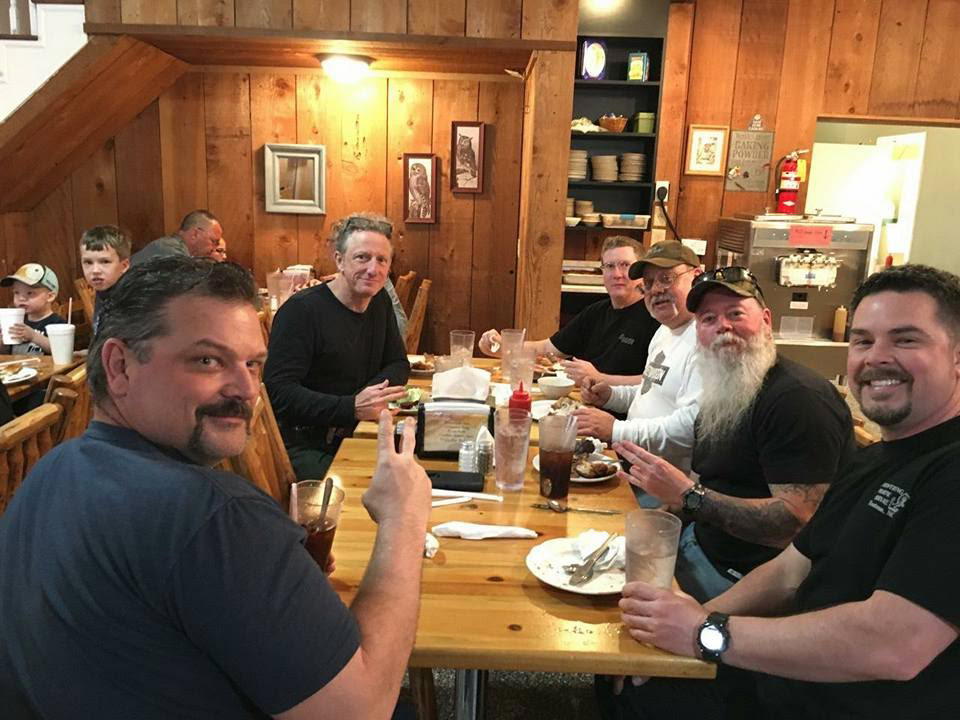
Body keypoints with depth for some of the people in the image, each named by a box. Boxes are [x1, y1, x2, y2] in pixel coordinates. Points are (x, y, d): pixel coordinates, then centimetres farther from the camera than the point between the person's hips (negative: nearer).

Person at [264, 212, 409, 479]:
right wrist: (351, 407, -30)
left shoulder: (379, 302, 10)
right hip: (304, 448, -7)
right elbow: (278, 391, -20)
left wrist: (369, 398, -6)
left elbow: (398, 364, 16)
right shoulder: (301, 310, -15)